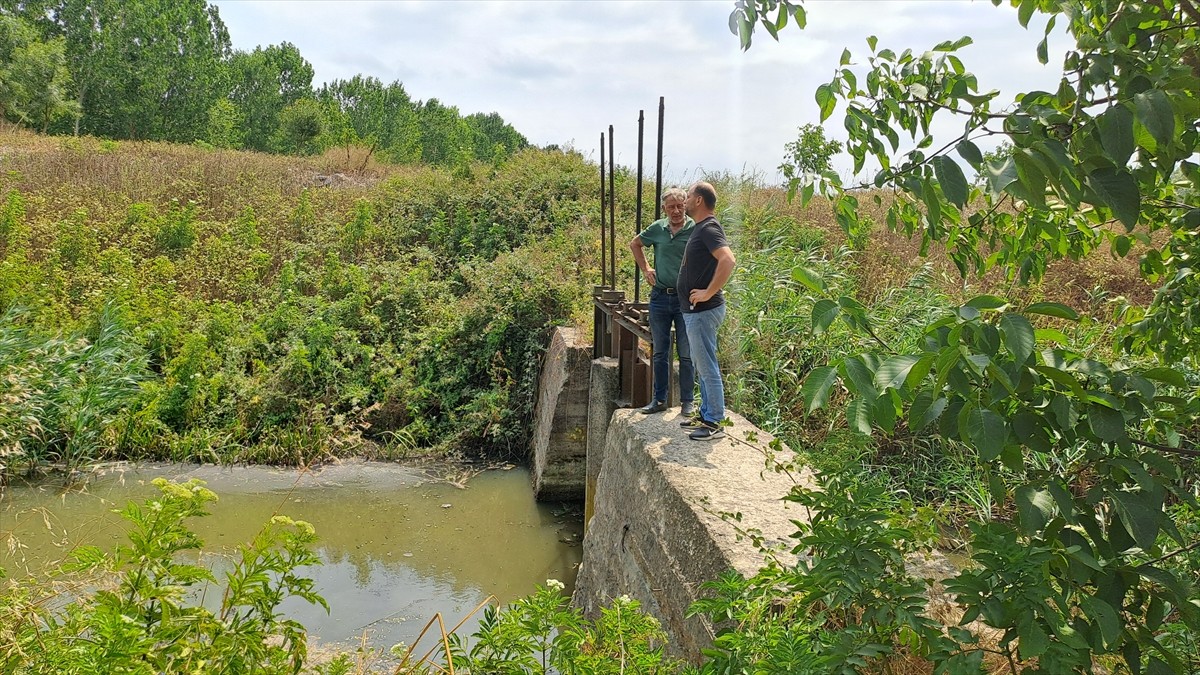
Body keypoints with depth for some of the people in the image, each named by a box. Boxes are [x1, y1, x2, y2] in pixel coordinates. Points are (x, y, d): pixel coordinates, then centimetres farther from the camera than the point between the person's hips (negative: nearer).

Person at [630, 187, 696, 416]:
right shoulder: (657, 228, 4)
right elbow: (635, 244, 22)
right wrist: (645, 269, 13)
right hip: (660, 297, 4)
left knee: (686, 354, 4)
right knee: (660, 353, 12)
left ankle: (688, 401, 14)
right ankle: (659, 399, 22)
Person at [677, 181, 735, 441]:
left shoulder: (709, 228, -17)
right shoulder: (700, 228, 14)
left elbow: (728, 260, -33)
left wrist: (709, 292, -28)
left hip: (704, 310, -11)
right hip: (695, 310, 11)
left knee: (707, 368, -4)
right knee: (702, 366, 17)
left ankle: (715, 423, 2)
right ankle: (706, 415, 27)